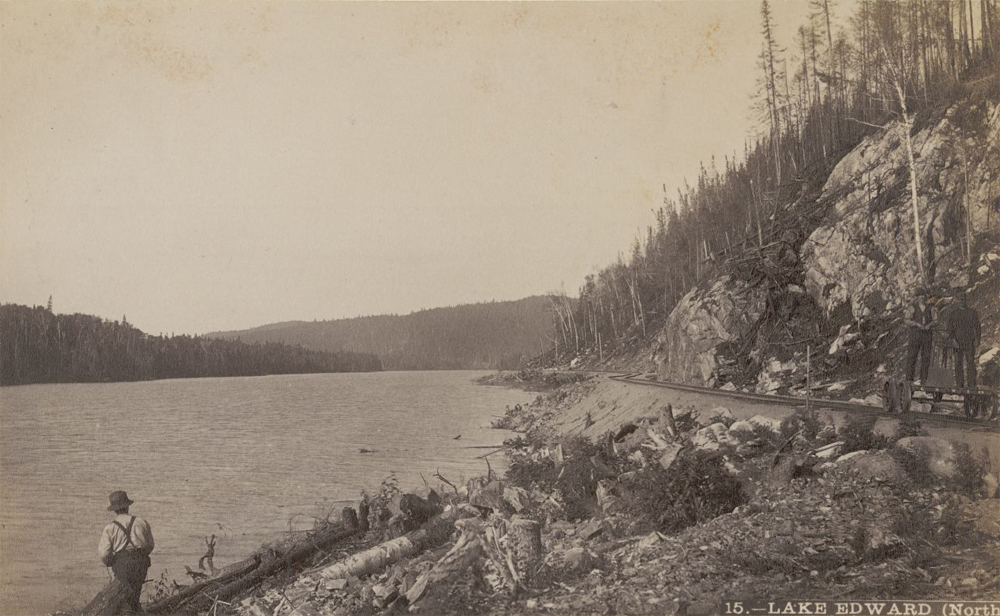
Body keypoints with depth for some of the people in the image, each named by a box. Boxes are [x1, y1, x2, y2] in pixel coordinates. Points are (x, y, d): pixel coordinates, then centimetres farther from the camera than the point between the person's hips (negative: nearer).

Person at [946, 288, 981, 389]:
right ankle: (959, 384, 2)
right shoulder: (954, 312, 11)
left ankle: (971, 384, -5)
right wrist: (953, 339, -5)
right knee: (958, 363, -1)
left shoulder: (972, 312, 9)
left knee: (970, 362, -6)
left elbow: (977, 326, 7)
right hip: (957, 341, 1)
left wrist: (977, 340, -3)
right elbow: (950, 327, 8)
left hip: (970, 341, -1)